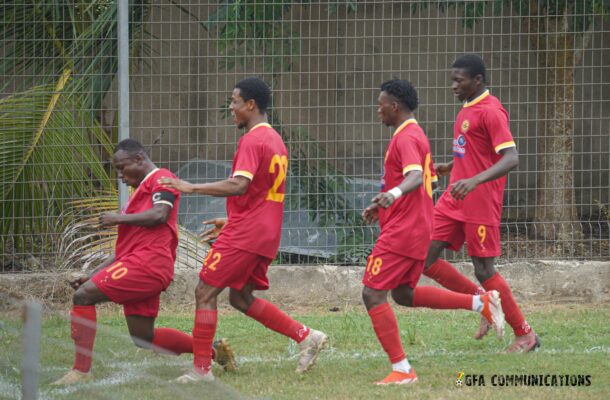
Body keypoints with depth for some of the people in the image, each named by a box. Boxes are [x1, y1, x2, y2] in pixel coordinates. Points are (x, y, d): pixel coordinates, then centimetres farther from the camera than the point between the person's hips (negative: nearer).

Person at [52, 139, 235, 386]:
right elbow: (126, 246, 29)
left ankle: (81, 371, -21)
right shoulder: (141, 190, 28)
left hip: (147, 263, -10)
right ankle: (213, 348, 16)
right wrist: (93, 276, 24)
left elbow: (159, 215, -19)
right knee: (143, 338, 11)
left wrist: (119, 219, -11)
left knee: (83, 296, -16)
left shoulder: (161, 179, 0)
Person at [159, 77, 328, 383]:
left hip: (244, 233, -9)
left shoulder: (252, 141, -15)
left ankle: (201, 369, -5)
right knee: (241, 298, 17)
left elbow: (239, 185, -29)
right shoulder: (275, 140, 16)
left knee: (205, 293, -4)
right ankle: (306, 337, 11)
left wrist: (191, 187, -27)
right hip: (265, 233, 9)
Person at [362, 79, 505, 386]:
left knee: (373, 294, -9)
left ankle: (401, 369, -12)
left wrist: (394, 193, -55)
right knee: (404, 294, 21)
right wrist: (381, 206, 30)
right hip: (417, 230, 10)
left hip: (401, 232, -10)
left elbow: (415, 176, -34)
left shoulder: (406, 138, -16)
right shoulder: (416, 135, 17)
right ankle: (480, 303, 15)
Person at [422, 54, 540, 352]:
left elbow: (511, 158, -24)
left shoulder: (490, 111, -15)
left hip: (480, 203, -9)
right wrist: (450, 167, 14)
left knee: (484, 270, -4)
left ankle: (525, 335, 10)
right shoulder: (467, 109, 14)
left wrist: (475, 180, -36)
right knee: (425, 259, 1)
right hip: (453, 201, 9)